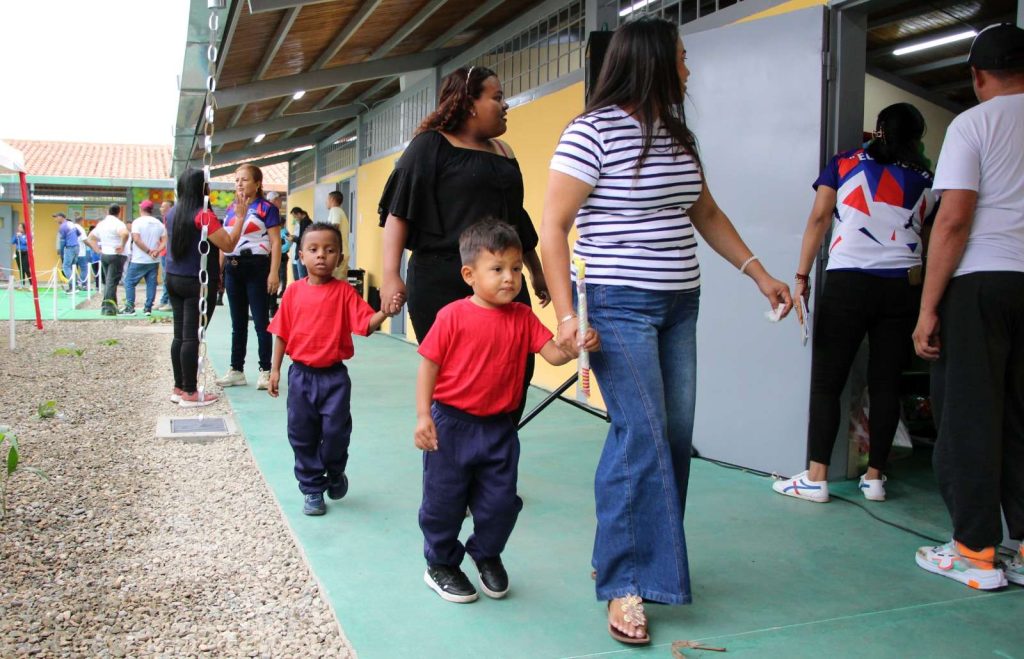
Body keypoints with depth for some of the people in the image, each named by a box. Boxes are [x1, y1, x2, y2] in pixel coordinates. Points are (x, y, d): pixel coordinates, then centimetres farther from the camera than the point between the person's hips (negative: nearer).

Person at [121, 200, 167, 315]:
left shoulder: (137, 222, -7)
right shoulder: (159, 223, 8)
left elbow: (136, 239, -18)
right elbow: (165, 241, 1)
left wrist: (148, 251, -13)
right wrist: (157, 251, -9)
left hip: (139, 260, -4)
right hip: (154, 261, 4)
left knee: (129, 282, 5)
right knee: (151, 284, 7)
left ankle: (130, 307, 0)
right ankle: (148, 308, 6)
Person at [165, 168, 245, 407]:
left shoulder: (171, 214, 8)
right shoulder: (203, 215, -15)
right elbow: (228, 244, -16)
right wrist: (240, 217, -11)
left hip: (174, 279, 8)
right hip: (198, 282, -7)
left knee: (179, 335, 11)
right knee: (192, 337, -4)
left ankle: (179, 387, 18)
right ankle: (190, 393, 0)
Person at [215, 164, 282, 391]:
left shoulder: (266, 208, -4)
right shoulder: (230, 209, 14)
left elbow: (275, 242, -8)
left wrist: (274, 273, -16)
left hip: (256, 267, -6)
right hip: (233, 268, 6)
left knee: (260, 320, -1)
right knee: (238, 322, 11)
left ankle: (265, 371, 5)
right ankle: (236, 370, 18)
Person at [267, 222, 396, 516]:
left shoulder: (344, 292, -6)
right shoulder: (294, 292, 0)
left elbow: (366, 324, -14)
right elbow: (282, 333, 5)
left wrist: (385, 311, -33)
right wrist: (275, 369, 4)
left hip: (334, 375, -2)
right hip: (301, 374, 2)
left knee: (336, 431, 0)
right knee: (302, 434, 9)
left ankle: (335, 473, 31)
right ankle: (312, 489, 25)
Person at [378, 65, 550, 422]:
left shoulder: (503, 152, 17)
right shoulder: (432, 145, 1)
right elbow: (399, 211, -6)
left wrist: (537, 271, 29)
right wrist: (390, 275, -16)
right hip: (442, 283, -5)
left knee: (518, 371, -1)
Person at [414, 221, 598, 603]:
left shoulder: (522, 318, 0)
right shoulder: (453, 316, -12)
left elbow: (553, 354, -7)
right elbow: (429, 366, -9)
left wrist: (578, 345, -28)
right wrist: (423, 416, -14)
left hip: (498, 428, 4)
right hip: (451, 424, -3)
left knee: (501, 501, 9)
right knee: (444, 500, 9)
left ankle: (486, 554, 37)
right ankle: (441, 564, 32)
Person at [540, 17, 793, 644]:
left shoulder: (678, 134, 13)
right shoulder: (593, 130, -9)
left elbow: (706, 213, 22)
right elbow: (553, 227, -11)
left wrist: (759, 273, 16)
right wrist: (567, 316, -17)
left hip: (680, 306, 8)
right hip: (622, 306, -8)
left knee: (675, 438, 7)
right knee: (642, 440, -10)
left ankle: (642, 557, 23)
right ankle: (625, 585, 2)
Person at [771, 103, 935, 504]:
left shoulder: (845, 163, 9)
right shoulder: (925, 179, 15)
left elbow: (818, 219, 1)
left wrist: (802, 276, 0)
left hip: (848, 281, -2)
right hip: (904, 286, 3)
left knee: (827, 380, -1)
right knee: (885, 383, 7)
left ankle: (816, 479, -3)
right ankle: (874, 478, 12)